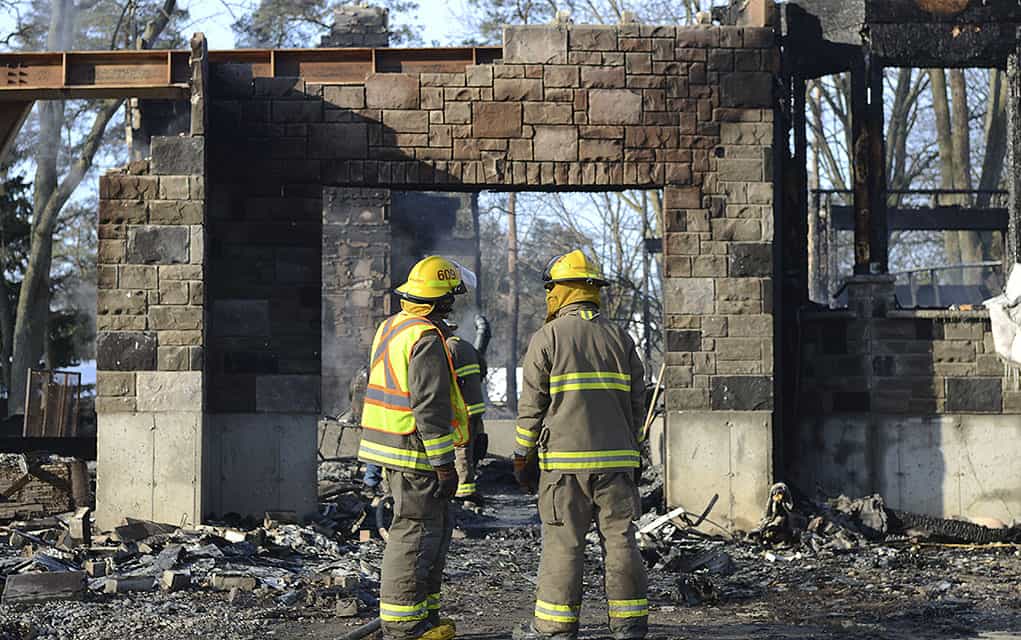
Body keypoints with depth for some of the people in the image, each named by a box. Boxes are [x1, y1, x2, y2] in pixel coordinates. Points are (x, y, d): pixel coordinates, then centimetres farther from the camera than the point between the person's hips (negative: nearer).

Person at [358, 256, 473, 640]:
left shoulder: (390, 329, 12)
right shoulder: (426, 340, -18)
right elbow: (430, 407, -21)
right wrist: (444, 464, -18)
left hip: (388, 445, 10)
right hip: (415, 451, -10)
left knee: (435, 528, 17)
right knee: (417, 533, -4)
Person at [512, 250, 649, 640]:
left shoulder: (547, 338, -2)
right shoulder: (620, 338, 11)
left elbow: (532, 404, -4)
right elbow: (637, 402, 12)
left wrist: (521, 456, 5)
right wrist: (631, 453, 20)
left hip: (564, 459, -4)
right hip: (616, 458, 4)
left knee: (563, 541, 0)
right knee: (620, 538, 6)